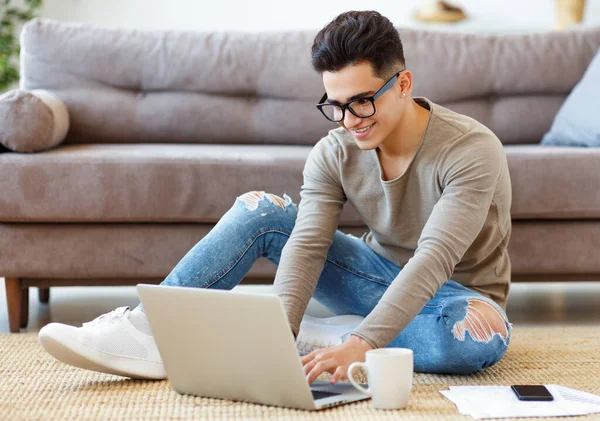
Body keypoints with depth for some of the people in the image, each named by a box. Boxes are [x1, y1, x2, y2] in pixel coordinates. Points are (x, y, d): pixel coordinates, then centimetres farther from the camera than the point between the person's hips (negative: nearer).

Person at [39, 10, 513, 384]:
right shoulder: (333, 153, -11)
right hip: (383, 277, 4)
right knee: (260, 210, -13)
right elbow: (306, 246, -22)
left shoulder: (471, 150, -26)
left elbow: (434, 259, -38)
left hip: (453, 295, -3)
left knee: (480, 334, -42)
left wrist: (360, 343, -51)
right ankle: (149, 329, -22)